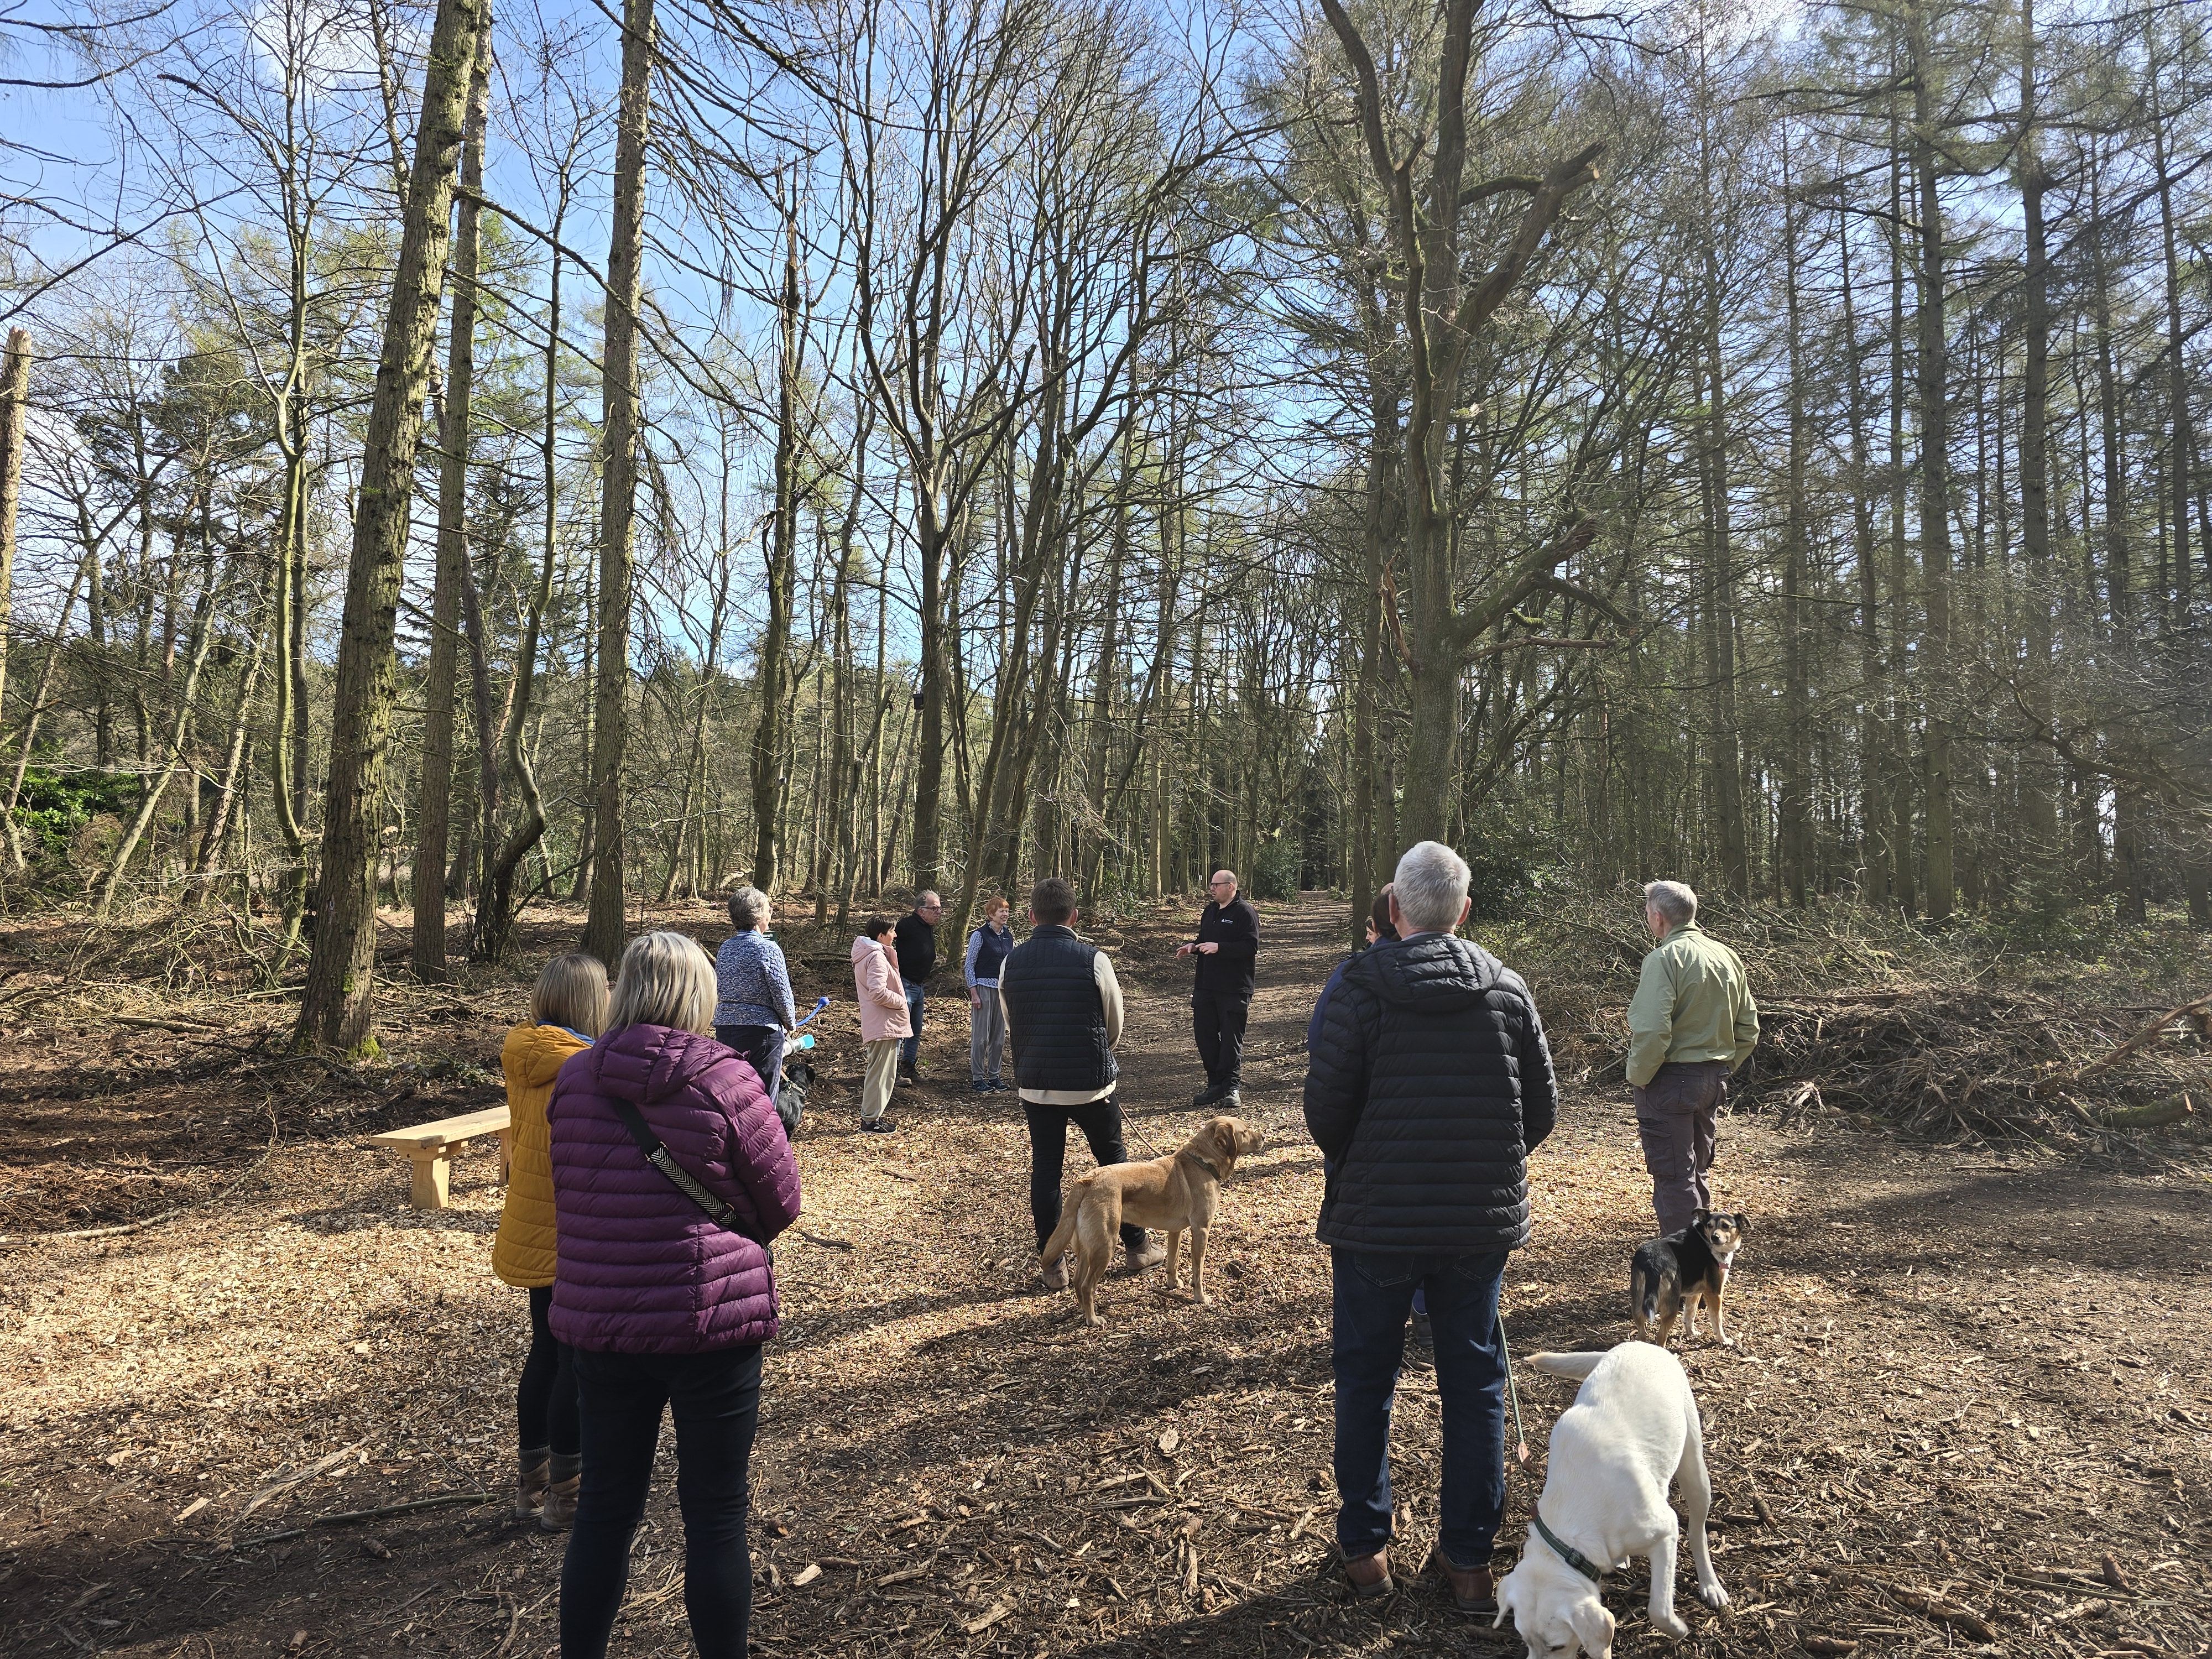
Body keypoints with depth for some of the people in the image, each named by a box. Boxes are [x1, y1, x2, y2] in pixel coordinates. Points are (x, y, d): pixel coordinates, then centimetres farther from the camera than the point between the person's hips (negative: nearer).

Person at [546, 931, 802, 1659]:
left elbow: (563, 1196, 9)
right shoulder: (726, 1080, -15)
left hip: (601, 1322, 4)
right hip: (714, 1320, -4)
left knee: (604, 1509, 18)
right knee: (716, 1514, 11)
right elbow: (782, 1203, -5)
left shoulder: (573, 1079, -3)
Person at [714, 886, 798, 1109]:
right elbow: (782, 995, -12)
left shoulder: (725, 948, 6)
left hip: (725, 1026, 7)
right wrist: (790, 1022, 6)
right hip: (761, 1030, -6)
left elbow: (719, 991, 13)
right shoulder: (768, 949, -14)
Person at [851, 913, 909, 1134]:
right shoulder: (877, 957, -18)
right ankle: (871, 1120, 3)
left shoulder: (867, 954, 14)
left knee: (877, 1071, 18)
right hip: (883, 1024, -11)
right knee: (880, 1072, -3)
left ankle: (871, 1115, 26)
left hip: (877, 1023, 11)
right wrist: (902, 1002, -14)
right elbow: (878, 992, -27)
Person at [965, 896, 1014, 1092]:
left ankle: (994, 1076, 18)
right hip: (984, 987, -6)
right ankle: (977, 1078, 4)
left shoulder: (1008, 936, 9)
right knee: (981, 1036, -3)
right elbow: (969, 965, -6)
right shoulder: (980, 935, -7)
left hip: (1003, 989, 6)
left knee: (999, 1036, 9)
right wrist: (974, 994, -11)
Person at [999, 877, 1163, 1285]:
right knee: (1112, 1160, 15)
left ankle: (1053, 1266, 16)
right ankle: (1137, 1247, 27)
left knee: (1044, 1169, 11)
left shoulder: (1011, 963, -4)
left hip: (1035, 1083, 2)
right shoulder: (1093, 960, -12)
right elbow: (1115, 1026, 0)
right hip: (1090, 1083, -2)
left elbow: (1011, 1027, 9)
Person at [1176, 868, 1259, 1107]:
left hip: (1234, 989, -8)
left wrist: (1218, 947, -24)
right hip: (1206, 986, 8)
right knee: (1205, 1034, 8)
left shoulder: (1245, 913, -9)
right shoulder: (1209, 911, 16)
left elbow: (1251, 946, -18)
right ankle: (1215, 1085, 18)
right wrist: (1193, 946, 4)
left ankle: (1232, 1087, 8)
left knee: (1231, 1037, -1)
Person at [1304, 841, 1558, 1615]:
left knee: (1365, 1378, 14)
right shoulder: (1508, 991, -2)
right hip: (1482, 1222, 3)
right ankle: (1470, 1559, 25)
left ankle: (1365, 1547, 25)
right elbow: (1542, 1107, 3)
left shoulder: (1361, 990, -13)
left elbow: (1325, 1107, -12)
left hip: (1376, 1218, -3)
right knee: (1475, 1383, 16)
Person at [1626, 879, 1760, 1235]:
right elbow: (1748, 1030, 12)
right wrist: (1722, 1068, 18)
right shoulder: (1728, 956, 7)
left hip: (1670, 1080, -8)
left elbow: (1652, 1032, -25)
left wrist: (1638, 1079, -12)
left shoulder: (1664, 958, -18)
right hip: (1714, 1082, 8)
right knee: (1696, 1172, 21)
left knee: (1673, 1178, 0)